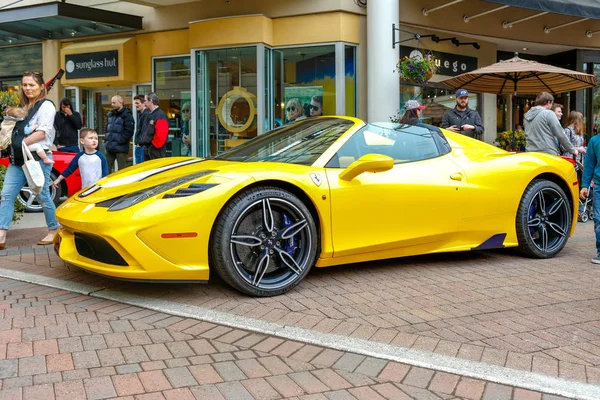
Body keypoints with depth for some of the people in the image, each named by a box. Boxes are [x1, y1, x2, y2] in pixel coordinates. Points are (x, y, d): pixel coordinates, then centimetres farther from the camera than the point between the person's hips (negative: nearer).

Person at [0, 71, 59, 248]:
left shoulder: (46, 106, -5)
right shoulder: (23, 106, 19)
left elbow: (42, 133, -15)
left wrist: (21, 144, -17)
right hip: (18, 159, 8)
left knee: (42, 196, 2)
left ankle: (54, 230, 18)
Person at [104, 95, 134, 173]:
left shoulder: (127, 115, -8)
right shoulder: (110, 114, 16)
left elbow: (129, 131, -15)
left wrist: (120, 141, -16)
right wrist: (106, 138, 12)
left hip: (121, 148, -8)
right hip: (110, 147, 8)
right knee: (107, 169, 10)